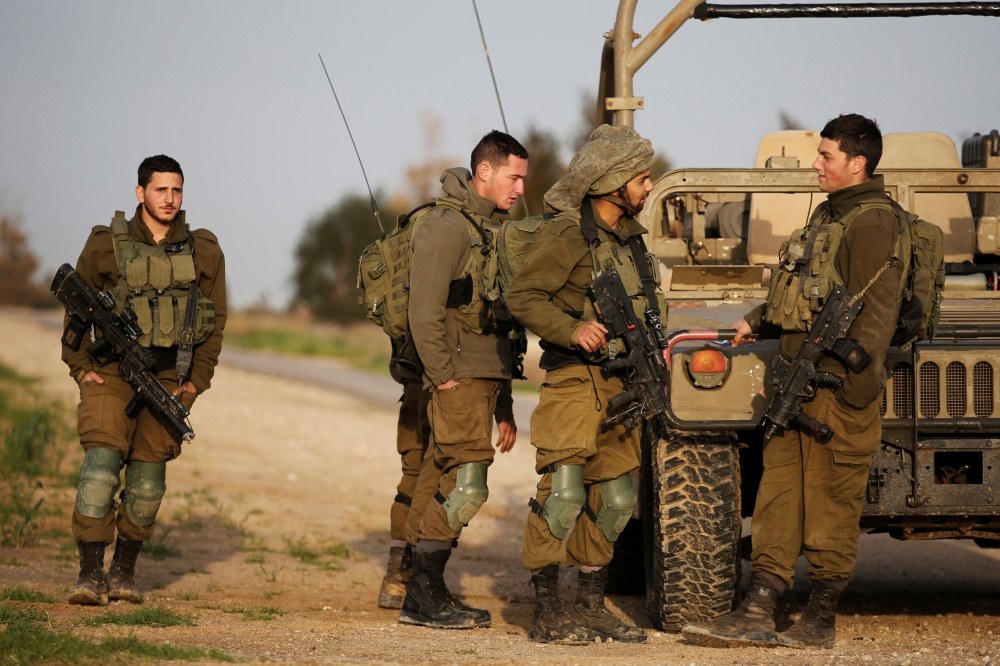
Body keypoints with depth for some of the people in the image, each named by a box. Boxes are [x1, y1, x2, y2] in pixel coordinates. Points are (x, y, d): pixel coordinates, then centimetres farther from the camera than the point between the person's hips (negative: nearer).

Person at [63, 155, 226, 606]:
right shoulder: (106, 245, -1)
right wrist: (81, 368, 0)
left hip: (169, 379, 2)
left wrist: (197, 381, 3)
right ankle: (90, 574, -14)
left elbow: (216, 320, 10)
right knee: (101, 459, -16)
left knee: (148, 479, 5)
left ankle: (125, 570, 21)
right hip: (111, 375, -2)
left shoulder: (203, 252, 4)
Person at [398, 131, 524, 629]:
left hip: (488, 378, 8)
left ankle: (425, 597, 10)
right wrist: (444, 378, -18)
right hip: (459, 377, -8)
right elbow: (424, 312, -15)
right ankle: (424, 593, -8)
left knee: (441, 484, 8)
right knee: (467, 486, -13)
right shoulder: (447, 227, -9)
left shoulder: (498, 231, 20)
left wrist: (504, 407, 22)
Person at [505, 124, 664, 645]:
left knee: (615, 497, 11)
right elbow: (522, 297, -16)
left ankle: (591, 606, 20)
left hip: (620, 384, 9)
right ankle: (547, 614, -7)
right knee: (563, 492, -12)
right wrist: (573, 330, -26)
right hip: (576, 381, -9)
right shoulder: (568, 234, -12)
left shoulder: (628, 234, 14)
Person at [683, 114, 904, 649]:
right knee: (779, 491, 6)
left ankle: (820, 622, 4)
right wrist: (756, 321, 25)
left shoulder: (872, 223, -11)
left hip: (837, 383, -10)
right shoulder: (829, 215, 19)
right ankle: (757, 611, 7)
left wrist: (857, 384, -22)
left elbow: (875, 310, -17)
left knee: (828, 501, -3)